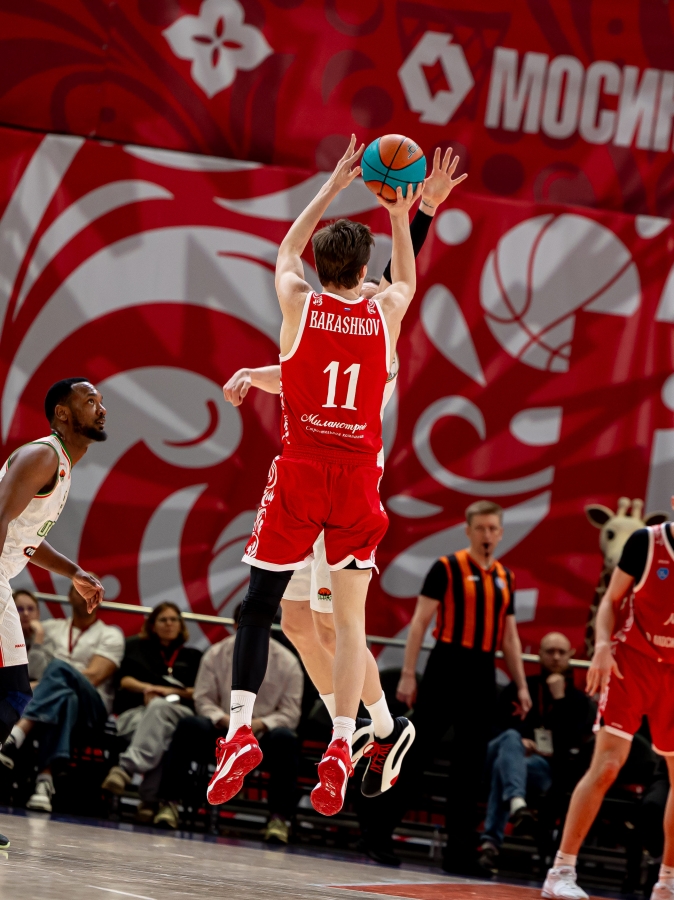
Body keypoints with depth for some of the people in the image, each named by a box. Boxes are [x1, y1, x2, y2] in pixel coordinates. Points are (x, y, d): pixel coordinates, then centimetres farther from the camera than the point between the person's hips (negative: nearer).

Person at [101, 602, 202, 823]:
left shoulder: (193, 656, 31)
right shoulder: (136, 647, 32)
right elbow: (125, 680, 15)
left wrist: (169, 691, -3)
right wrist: (147, 688, -6)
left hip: (178, 711, 0)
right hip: (135, 712, 0)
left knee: (158, 707, -42)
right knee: (158, 738, -40)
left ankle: (127, 767, -60)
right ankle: (151, 800, -59)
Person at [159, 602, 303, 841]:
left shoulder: (287, 663, 2)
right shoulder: (216, 655, 6)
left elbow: (290, 713, -1)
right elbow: (203, 699, 4)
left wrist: (261, 724, -20)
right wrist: (224, 720, -17)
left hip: (263, 735, -1)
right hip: (222, 730, 1)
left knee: (285, 739, -35)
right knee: (190, 726, -30)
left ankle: (279, 818, -33)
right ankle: (169, 803, -28)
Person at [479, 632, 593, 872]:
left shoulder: (578, 700, 11)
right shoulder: (519, 688, 15)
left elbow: (569, 740, -6)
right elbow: (497, 725, 8)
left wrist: (559, 698, -10)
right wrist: (519, 742, -12)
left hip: (544, 768, -2)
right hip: (507, 753, 2)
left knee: (502, 767, -35)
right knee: (512, 738, -35)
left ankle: (491, 841, -51)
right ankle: (516, 801, -64)